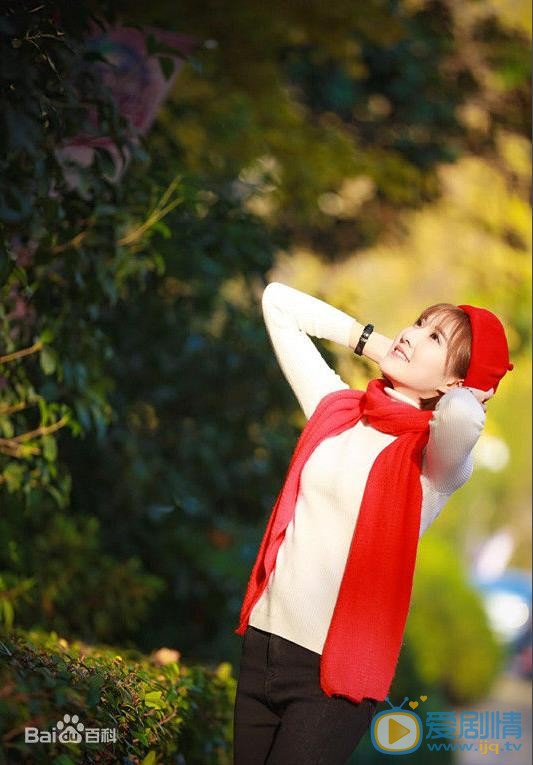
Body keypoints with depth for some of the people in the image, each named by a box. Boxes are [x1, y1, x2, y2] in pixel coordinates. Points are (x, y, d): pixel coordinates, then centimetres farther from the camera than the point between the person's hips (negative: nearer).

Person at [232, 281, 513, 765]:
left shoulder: (434, 457, -11)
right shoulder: (336, 406, 6)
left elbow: (464, 414, -36)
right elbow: (278, 300, 15)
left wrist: (464, 392, -13)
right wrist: (375, 344, 8)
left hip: (335, 670, -5)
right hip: (263, 642, 6)